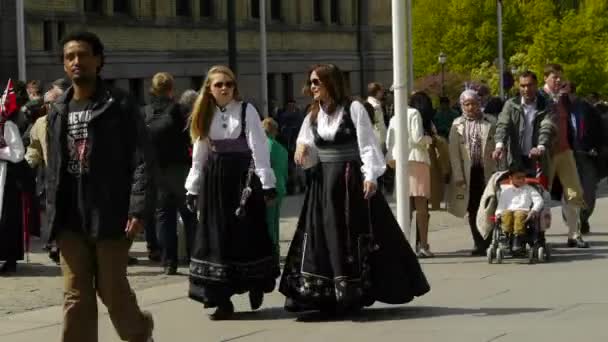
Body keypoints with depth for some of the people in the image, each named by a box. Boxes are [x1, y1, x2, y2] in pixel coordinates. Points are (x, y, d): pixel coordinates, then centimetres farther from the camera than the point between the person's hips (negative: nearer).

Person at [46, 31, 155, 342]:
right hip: (70, 220, 4)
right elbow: (53, 169, 15)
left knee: (112, 291, 3)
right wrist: (53, 215, 8)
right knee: (76, 299, 2)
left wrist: (138, 210, -17)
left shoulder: (120, 106, -3)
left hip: (110, 216, -4)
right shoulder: (58, 111, 12)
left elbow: (141, 162, -7)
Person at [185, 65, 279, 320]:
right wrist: (193, 188, 9)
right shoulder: (205, 115, 9)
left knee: (248, 234, 1)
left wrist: (267, 182, -14)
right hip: (214, 179, 4)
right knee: (216, 236, 2)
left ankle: (255, 286, 21)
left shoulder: (247, 110, -4)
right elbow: (199, 155, 11)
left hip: (243, 176, -4)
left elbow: (259, 148, -8)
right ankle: (222, 299, 6)